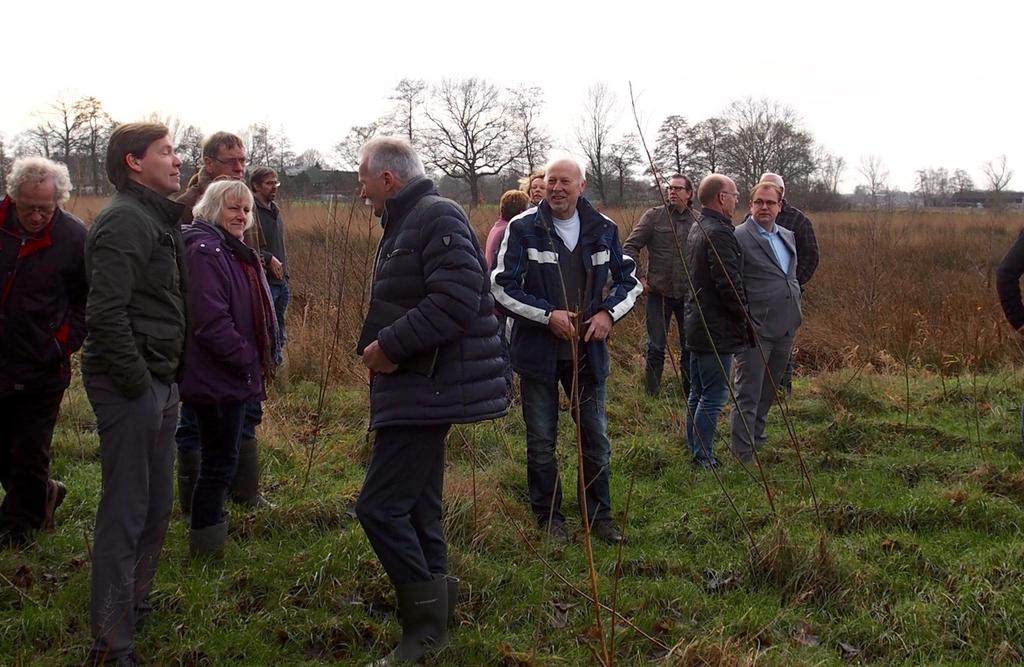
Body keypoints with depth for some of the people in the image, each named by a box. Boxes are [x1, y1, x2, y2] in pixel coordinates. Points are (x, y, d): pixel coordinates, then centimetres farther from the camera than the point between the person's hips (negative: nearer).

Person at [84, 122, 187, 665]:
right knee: (126, 511, -4)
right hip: (131, 384, -10)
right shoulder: (124, 220, -16)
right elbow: (106, 313, -25)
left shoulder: (158, 218, 16)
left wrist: (169, 377, 14)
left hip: (159, 382, 10)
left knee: (156, 505, 19)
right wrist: (135, 380, -19)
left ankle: (133, 602, 35)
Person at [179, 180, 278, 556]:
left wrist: (260, 360, 13)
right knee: (220, 460, -2)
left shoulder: (236, 253, 16)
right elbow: (210, 320, -26)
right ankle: (206, 542, 8)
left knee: (220, 458, 19)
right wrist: (247, 360, -19)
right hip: (216, 378, -10)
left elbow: (253, 314, 23)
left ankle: (210, 533, 31)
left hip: (231, 376, 10)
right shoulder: (205, 251, -18)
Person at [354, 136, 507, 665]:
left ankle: (426, 625, -1)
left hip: (428, 392, -11)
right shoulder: (405, 224, 18)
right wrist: (382, 346, 8)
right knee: (415, 509, 16)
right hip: (420, 390, 11)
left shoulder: (438, 218, -14)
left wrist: (389, 346, -20)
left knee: (379, 506, -11)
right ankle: (433, 619, 26)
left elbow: (456, 301, -26)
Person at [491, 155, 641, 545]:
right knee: (541, 442, 8)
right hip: (538, 351, -3)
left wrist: (609, 312, -7)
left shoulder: (603, 229, 1)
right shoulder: (523, 228, -9)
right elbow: (502, 287, -9)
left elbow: (630, 279, 11)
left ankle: (599, 515, 25)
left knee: (596, 437, 11)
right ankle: (549, 518, 24)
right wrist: (548, 315, -18)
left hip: (588, 350, 3)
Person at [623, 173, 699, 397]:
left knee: (690, 346, 10)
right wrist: (639, 277, -7)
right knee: (656, 346, 3)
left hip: (688, 294, 2)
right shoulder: (654, 216, -3)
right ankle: (651, 393, 13)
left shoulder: (698, 220, 4)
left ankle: (690, 393, 23)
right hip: (659, 292, -2)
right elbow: (630, 247, -2)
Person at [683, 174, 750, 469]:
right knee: (715, 396, -4)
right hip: (717, 329, -10)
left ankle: (694, 452, 25)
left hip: (696, 324, 10)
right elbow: (729, 285, -23)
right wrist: (746, 319, -10)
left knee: (698, 394, 17)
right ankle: (704, 459, 1)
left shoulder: (696, 230, 13)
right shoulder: (719, 233, -19)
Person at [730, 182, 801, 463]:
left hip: (785, 327, 8)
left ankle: (757, 440, 32)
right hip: (756, 329, -8)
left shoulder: (788, 236, 13)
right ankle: (744, 456, 2)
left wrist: (795, 315, 18)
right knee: (748, 395, -3)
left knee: (768, 392, 18)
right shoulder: (738, 237, -11)